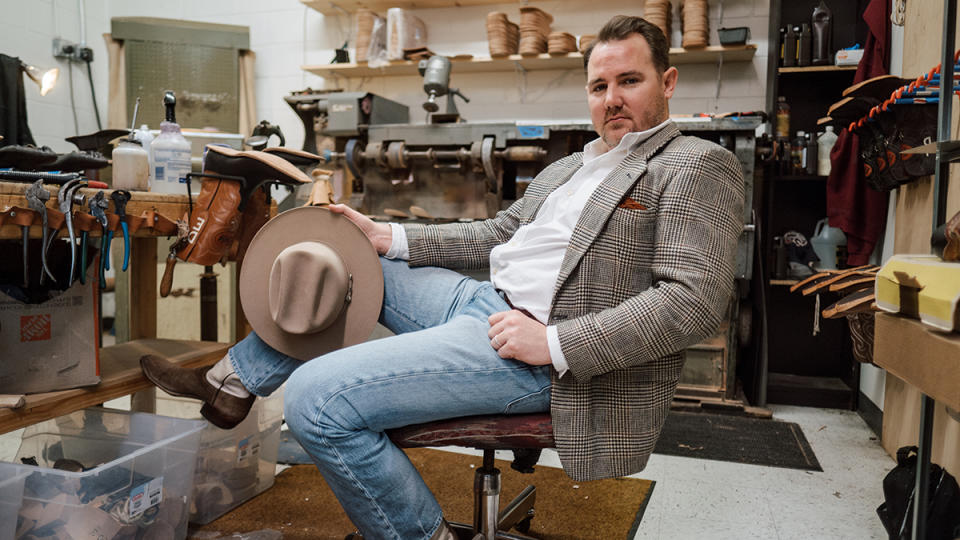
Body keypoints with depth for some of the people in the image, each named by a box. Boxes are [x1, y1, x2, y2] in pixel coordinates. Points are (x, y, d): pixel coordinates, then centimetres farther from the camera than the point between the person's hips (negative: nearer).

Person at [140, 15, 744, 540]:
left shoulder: (701, 167, -6)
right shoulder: (571, 166, 21)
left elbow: (695, 300, -17)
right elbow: (496, 234, 20)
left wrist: (554, 343, -23)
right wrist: (388, 238, 8)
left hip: (531, 353, -9)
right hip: (485, 301, 9)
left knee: (315, 397, -19)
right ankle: (234, 382, 31)